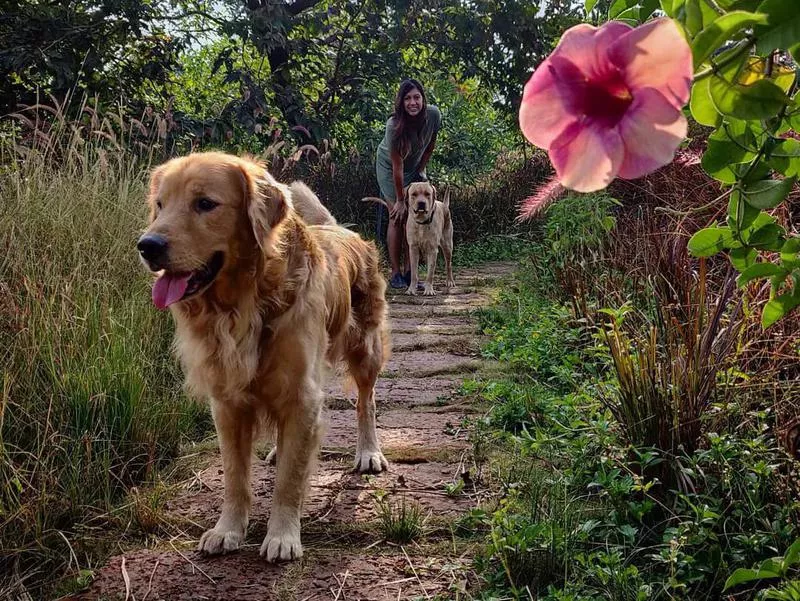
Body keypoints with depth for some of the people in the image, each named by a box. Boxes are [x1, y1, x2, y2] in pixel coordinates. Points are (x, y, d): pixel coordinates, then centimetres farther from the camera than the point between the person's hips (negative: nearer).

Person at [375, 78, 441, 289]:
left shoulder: (433, 114, -23)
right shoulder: (394, 125, -34)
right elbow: (397, 165, -28)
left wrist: (422, 168, 1)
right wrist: (400, 200, -23)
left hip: (415, 167, 4)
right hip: (388, 167, -4)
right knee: (397, 217, -10)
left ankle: (408, 271, 0)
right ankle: (395, 273, -5)